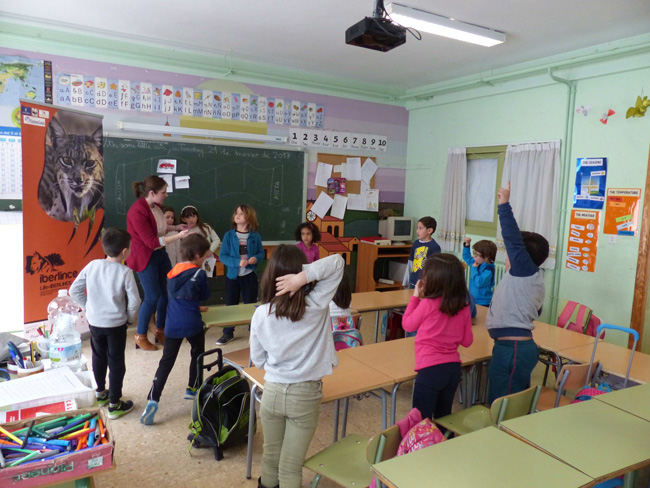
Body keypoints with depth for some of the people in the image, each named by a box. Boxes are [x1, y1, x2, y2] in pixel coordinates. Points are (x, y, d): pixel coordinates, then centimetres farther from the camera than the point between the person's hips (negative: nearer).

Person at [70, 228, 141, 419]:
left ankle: (101, 394, 41)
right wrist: (130, 318, 2)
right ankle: (114, 405, 15)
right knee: (116, 363, 8)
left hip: (95, 322, 5)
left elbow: (74, 290, 0)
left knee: (98, 357, 23)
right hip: (116, 324, -4)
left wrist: (87, 308, 11)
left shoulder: (92, 266, -6)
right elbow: (134, 301, -16)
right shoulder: (125, 272, -18)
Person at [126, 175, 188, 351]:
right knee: (153, 296, -3)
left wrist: (175, 227, 0)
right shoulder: (137, 212, -25)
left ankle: (160, 330, 31)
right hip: (145, 257, -8)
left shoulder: (156, 205, -2)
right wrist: (178, 236, -29)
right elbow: (151, 242, -26)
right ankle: (140, 336, 18)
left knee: (166, 291, 11)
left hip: (160, 253, 8)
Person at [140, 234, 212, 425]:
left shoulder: (173, 273, 8)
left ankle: (153, 400, -3)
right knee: (197, 354, 22)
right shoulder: (199, 274, -10)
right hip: (192, 325, -4)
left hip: (172, 325, 4)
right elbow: (205, 295, 3)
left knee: (166, 361, 7)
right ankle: (192, 389, 33)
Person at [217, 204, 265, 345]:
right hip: (232, 275, 0)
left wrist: (256, 258, -16)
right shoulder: (229, 235, -5)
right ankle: (228, 333, 25)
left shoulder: (255, 236, -2)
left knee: (250, 303, 9)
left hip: (250, 275, 0)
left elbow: (261, 253, 7)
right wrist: (237, 262, -21)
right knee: (231, 304, 11)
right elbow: (222, 255, -7)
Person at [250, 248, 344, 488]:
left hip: (272, 392, 2)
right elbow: (337, 261, -14)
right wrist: (303, 277, -24)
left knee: (271, 455, 25)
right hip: (305, 395, -2)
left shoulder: (261, 314, -11)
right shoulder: (316, 306, -16)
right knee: (291, 466, 12)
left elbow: (257, 360, 1)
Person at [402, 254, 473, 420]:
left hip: (430, 369, -6)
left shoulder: (427, 304, -15)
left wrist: (415, 296, 7)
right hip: (453, 368, 6)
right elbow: (467, 341, 7)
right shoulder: (464, 307, -2)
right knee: (443, 418, 23)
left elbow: (408, 325, 2)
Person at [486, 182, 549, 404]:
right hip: (520, 346, 10)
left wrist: (504, 205, -19)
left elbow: (513, 240, -21)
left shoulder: (526, 271, -11)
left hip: (512, 349, -10)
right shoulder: (531, 277, 14)